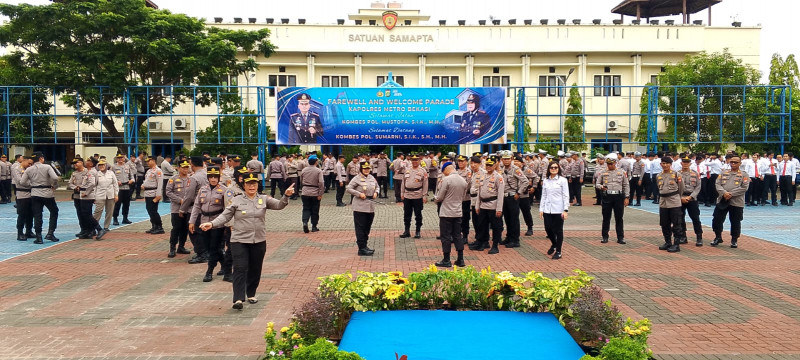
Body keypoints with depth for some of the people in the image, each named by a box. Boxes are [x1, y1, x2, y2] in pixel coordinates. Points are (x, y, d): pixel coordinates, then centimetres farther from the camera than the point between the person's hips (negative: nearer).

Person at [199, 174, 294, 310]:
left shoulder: (264, 199, 6)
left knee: (255, 269, 12)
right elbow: (224, 216, 0)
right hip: (239, 241, -2)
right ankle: (238, 299, -14)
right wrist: (211, 224, -15)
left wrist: (286, 196, -22)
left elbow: (279, 205, -3)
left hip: (259, 241, 3)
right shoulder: (236, 201, 2)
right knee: (240, 269, -11)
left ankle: (251, 294, 30)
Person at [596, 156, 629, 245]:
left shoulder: (622, 172, 7)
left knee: (619, 218, 4)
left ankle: (620, 237, 10)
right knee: (606, 218, 5)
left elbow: (626, 185, 8)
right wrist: (601, 187, -16)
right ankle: (605, 237, 13)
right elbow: (597, 184, 8)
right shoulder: (602, 173, 6)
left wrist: (626, 197, 2)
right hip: (607, 196, 0)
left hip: (619, 196, 0)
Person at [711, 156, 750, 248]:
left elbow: (744, 188, -9)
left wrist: (731, 194, -16)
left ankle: (734, 240, 19)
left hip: (737, 202, -2)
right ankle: (718, 237, 17)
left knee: (735, 222, 5)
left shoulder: (744, 175, 1)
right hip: (722, 201, 3)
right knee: (717, 219, 1)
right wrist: (724, 193, -15)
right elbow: (717, 184, 3)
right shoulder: (723, 173, 11)